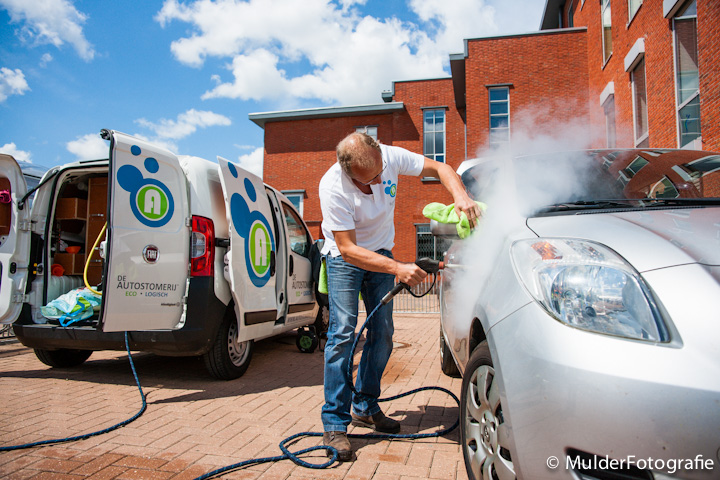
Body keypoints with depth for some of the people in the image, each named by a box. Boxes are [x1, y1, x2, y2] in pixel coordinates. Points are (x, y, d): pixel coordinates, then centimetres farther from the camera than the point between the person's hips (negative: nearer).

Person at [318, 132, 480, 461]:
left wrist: (460, 195, -29)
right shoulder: (333, 186, -31)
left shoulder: (391, 156, -20)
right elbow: (348, 249, -30)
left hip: (381, 253, 5)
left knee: (382, 334, 4)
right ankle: (334, 424, -6)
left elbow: (439, 168, -9)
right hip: (344, 257, -4)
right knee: (343, 332, -16)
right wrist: (398, 269, -38)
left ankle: (365, 408, 19)